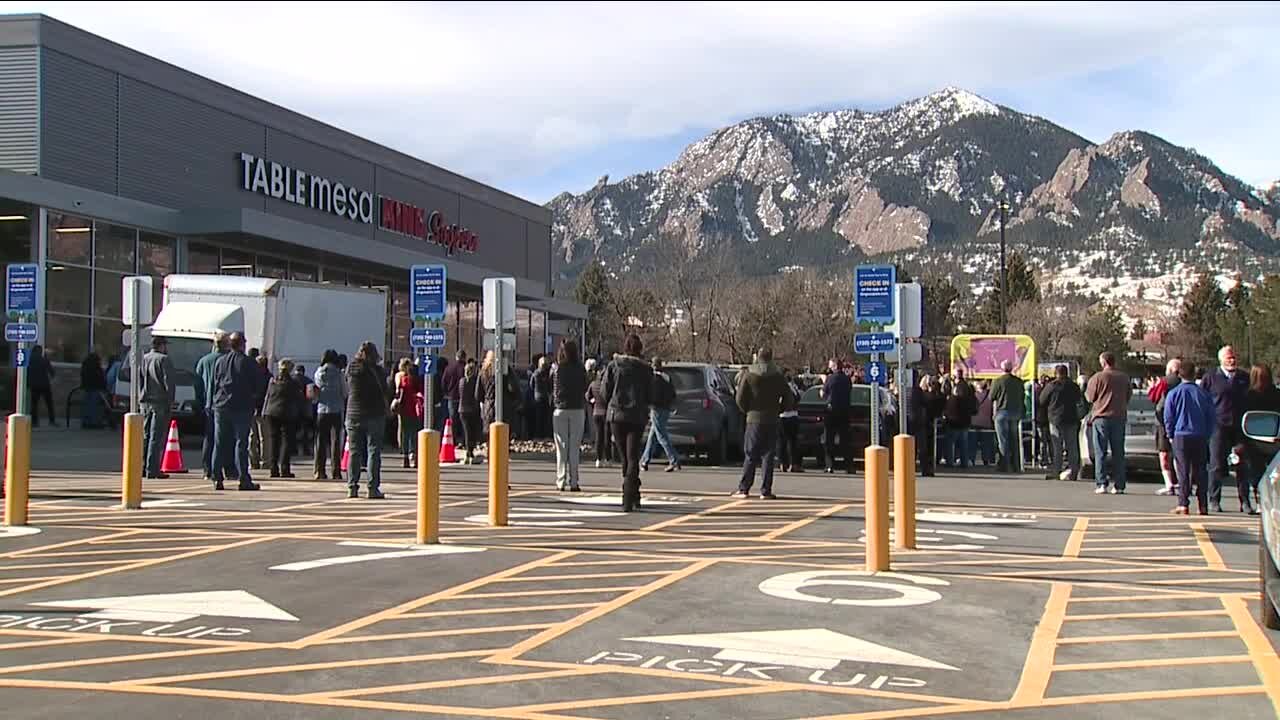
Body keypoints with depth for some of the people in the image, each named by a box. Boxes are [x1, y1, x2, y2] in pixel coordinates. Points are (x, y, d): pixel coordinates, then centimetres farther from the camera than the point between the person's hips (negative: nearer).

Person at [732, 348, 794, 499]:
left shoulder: (749, 376, -2)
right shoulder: (778, 377, 2)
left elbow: (740, 398, -5)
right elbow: (789, 399, 2)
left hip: (754, 420, -1)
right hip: (772, 420, 1)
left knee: (750, 456, 4)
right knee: (768, 456, 4)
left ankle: (743, 489, 1)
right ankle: (766, 491, 1)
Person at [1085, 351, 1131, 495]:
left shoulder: (1098, 377, -8)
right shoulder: (1124, 378, 6)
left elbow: (1089, 397, -2)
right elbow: (1128, 396, 15)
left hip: (1101, 417, -3)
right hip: (1120, 417, 3)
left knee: (1100, 452, 1)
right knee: (1118, 452, 7)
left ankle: (1101, 484, -4)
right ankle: (1119, 485, 5)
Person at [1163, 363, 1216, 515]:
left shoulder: (1173, 393, -4)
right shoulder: (1204, 393, 2)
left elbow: (1168, 418, -1)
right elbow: (1212, 417, 7)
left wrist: (1170, 434, 11)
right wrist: (1207, 435, 16)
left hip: (1181, 436, -2)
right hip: (1201, 438, 2)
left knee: (1183, 472, 1)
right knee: (1200, 471, 8)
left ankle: (1183, 505, -3)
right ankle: (1203, 506, 8)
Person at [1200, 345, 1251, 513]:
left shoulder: (1244, 378, 12)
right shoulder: (1210, 378, 3)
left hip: (1240, 427, 2)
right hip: (1219, 426, -2)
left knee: (1243, 465, 2)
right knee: (1216, 465, 0)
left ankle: (1245, 501, 8)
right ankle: (1214, 500, 8)